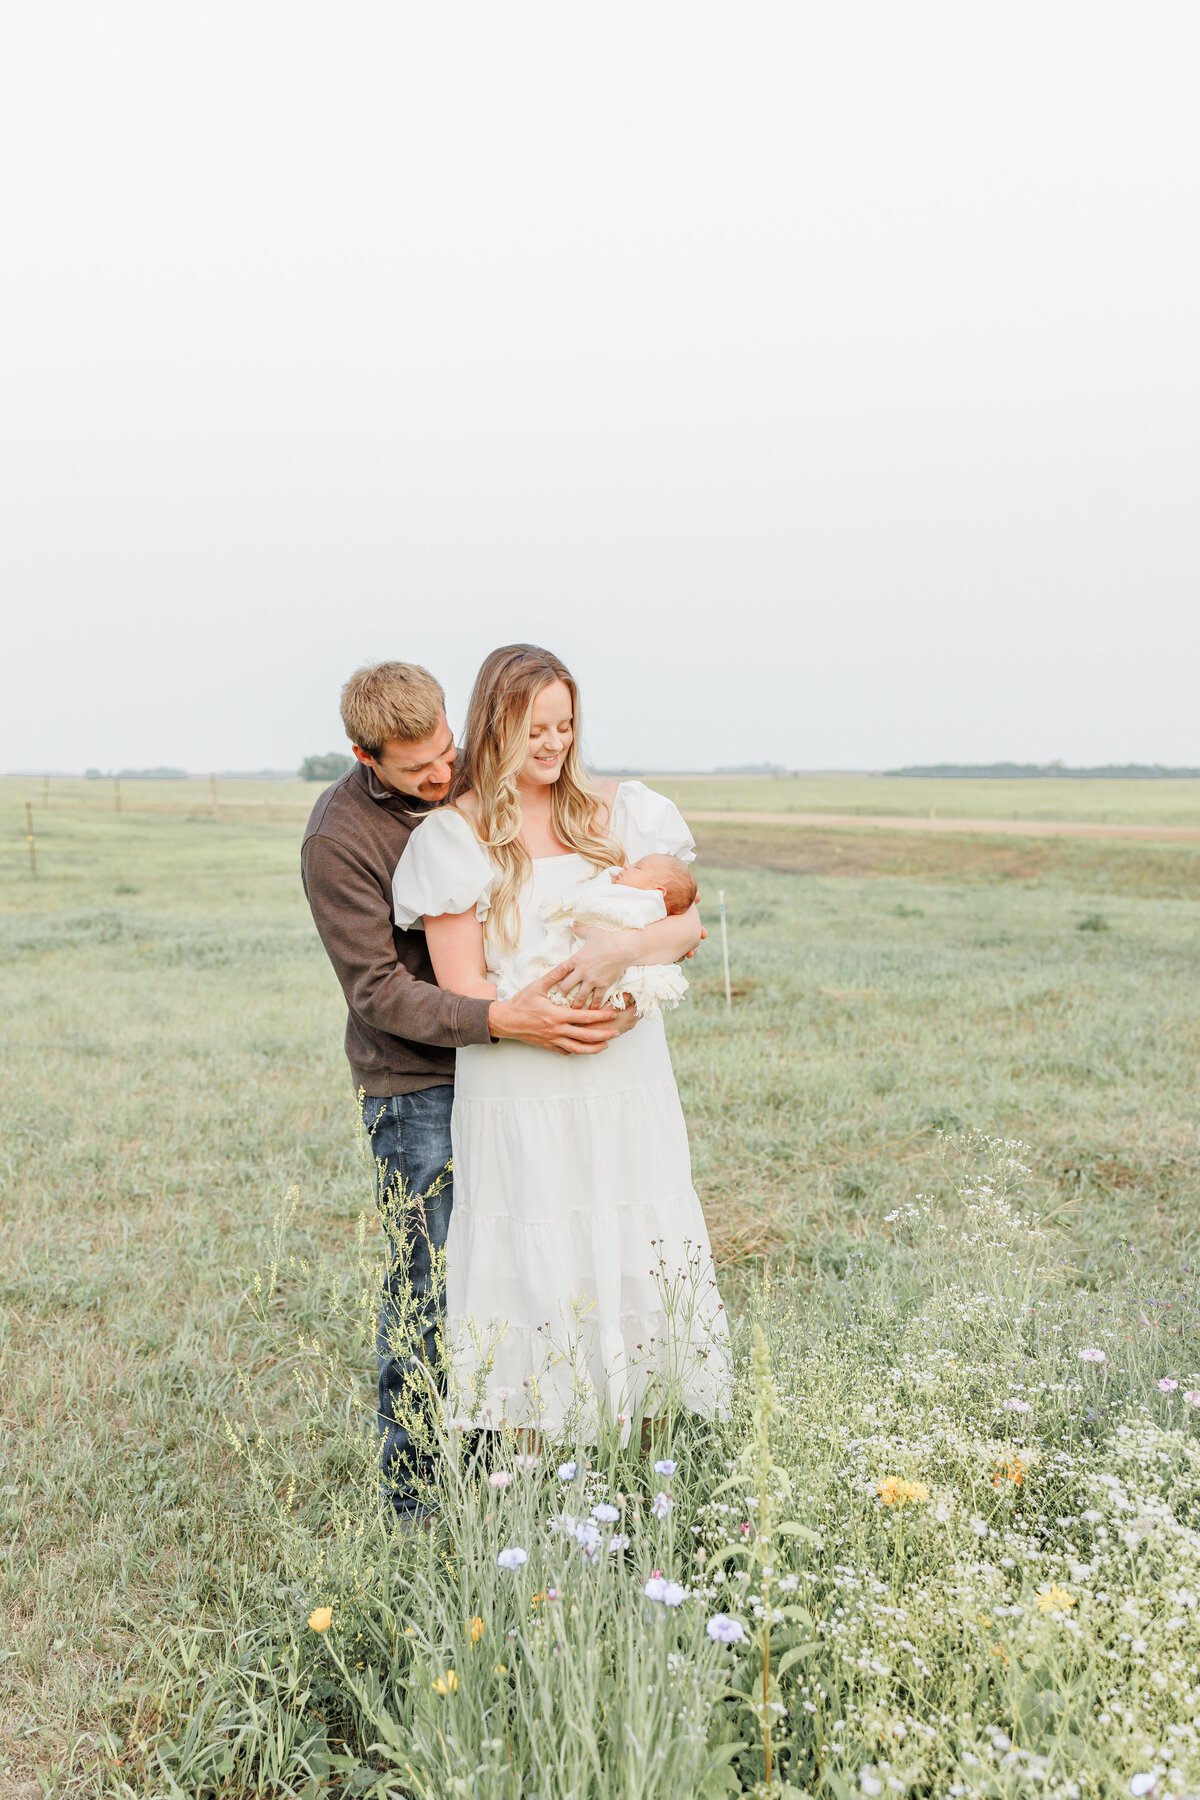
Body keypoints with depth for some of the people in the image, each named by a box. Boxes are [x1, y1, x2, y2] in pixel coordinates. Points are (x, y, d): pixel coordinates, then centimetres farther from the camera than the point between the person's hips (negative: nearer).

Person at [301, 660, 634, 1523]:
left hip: (502, 1067, 6)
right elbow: (380, 992, -19)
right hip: (416, 1084, -5)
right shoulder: (338, 841, -17)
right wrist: (502, 1019, -31)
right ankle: (414, 1493, 15)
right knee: (428, 1287, -1)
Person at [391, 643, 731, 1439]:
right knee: (536, 1276, 0)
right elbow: (462, 990, -4)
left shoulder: (617, 813, 9)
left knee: (643, 1267, 7)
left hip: (628, 1083, 3)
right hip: (521, 1096, -3)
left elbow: (688, 927, 5)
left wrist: (626, 946, -15)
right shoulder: (454, 836, -1)